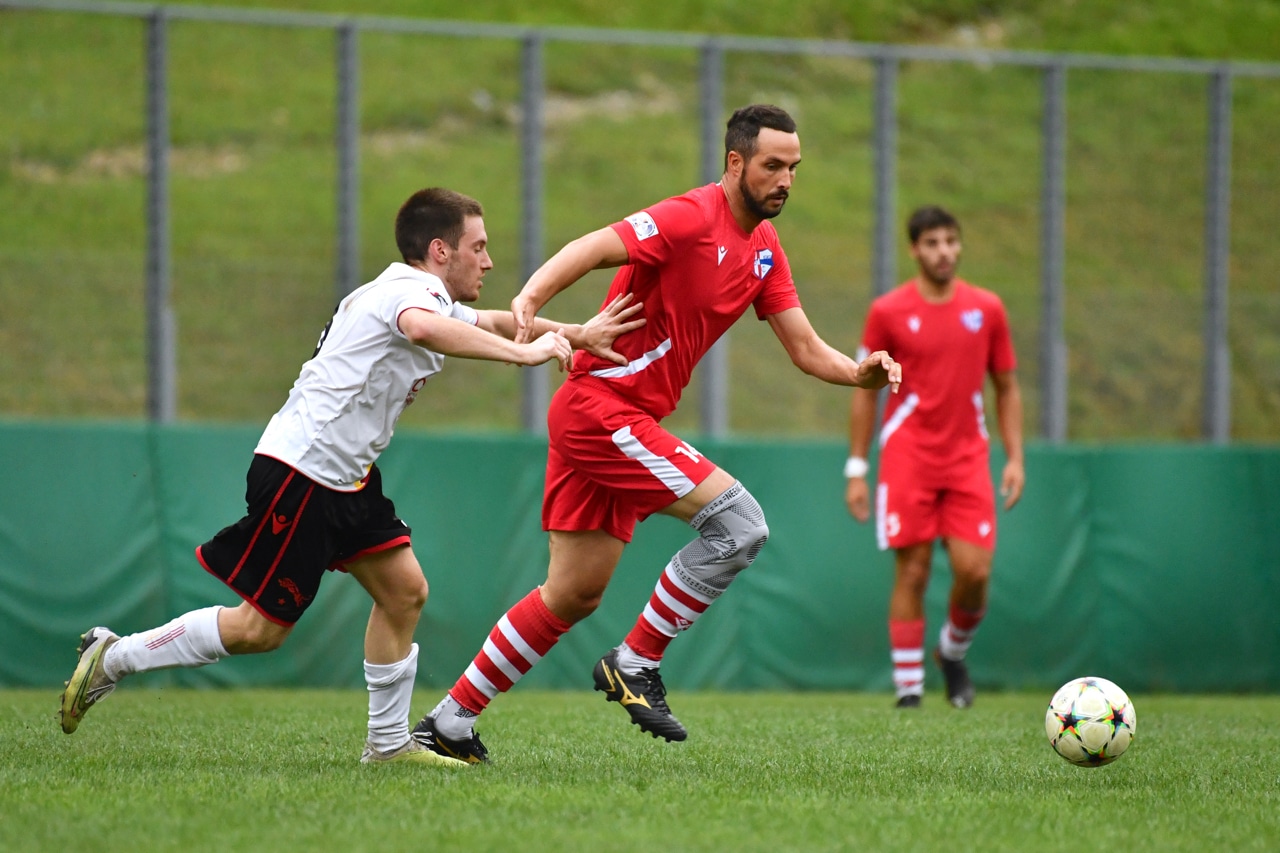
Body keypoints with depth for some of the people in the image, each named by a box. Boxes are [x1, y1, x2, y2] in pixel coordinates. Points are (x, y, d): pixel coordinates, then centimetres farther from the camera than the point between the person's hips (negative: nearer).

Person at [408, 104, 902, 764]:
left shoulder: (764, 249, 13)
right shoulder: (694, 217, -14)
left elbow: (806, 350, 14)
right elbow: (598, 248, -28)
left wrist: (858, 372, -7)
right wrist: (530, 299, -45)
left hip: (626, 422, 9)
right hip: (601, 406, -9)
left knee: (574, 595, 12)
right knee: (738, 522, -17)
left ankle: (448, 722, 18)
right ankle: (635, 664, -7)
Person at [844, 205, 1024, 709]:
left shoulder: (987, 309, 7)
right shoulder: (888, 312, 0)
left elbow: (1007, 388, 13)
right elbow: (865, 392, 6)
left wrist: (1015, 458, 3)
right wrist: (856, 469, 1)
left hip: (968, 459, 2)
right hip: (907, 459, -2)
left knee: (974, 571, -8)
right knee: (912, 572, -5)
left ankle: (953, 651, 20)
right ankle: (908, 687, 2)